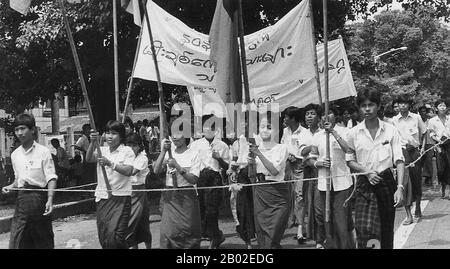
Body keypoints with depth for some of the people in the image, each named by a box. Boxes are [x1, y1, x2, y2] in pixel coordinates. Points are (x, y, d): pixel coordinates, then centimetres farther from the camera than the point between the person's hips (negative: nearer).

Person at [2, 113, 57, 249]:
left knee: (44, 241, 5)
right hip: (22, 199, 4)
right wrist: (11, 186, 2)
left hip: (39, 198, -4)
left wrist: (50, 200, -21)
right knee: (16, 242, -2)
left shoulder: (43, 152, -5)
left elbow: (51, 178, -9)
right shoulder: (15, 155, 11)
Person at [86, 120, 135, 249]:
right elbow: (89, 159, -6)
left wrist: (110, 163, -23)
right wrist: (93, 143, -21)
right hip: (102, 198, 5)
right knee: (103, 237, 9)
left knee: (114, 235, -17)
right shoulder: (102, 150, 12)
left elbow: (128, 171, -13)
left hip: (120, 198, -5)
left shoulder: (127, 151, 0)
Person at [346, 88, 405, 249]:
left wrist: (400, 187, -15)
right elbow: (349, 160, 9)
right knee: (363, 229, -17)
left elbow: (399, 160, -4)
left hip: (386, 181, 1)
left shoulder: (391, 131, -1)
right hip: (364, 184, -1)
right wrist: (367, 172, -8)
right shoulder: (354, 133, 1)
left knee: (387, 231, 10)